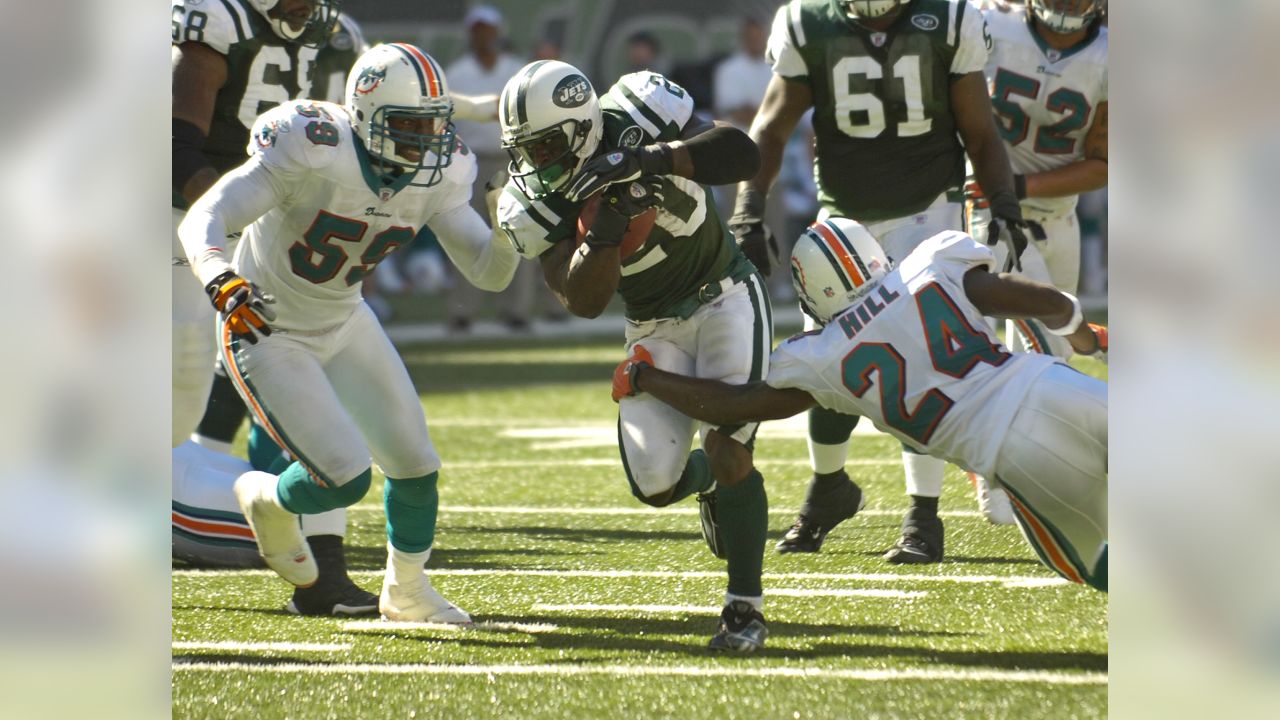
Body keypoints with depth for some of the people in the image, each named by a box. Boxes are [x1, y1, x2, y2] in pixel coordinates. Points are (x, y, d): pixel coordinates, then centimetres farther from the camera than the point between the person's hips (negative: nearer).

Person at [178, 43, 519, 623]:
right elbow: (203, 219, -34)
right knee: (345, 478, -14)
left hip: (344, 324, 6)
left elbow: (488, 272, -7)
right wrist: (221, 280, -53)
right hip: (265, 331, -6)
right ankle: (269, 502, 21)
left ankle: (406, 591, 29)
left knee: (415, 466, 3)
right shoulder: (313, 153, -30)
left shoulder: (439, 177, -11)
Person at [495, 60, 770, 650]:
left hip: (725, 297, -3)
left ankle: (745, 608, -3)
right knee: (655, 484, -7)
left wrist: (648, 159, -43)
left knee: (729, 451, -16)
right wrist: (602, 235, -40)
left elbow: (740, 154, -32)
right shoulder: (535, 203, -16)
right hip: (654, 328, 3)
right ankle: (710, 477, 31)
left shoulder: (638, 121, -22)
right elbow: (584, 302, -22)